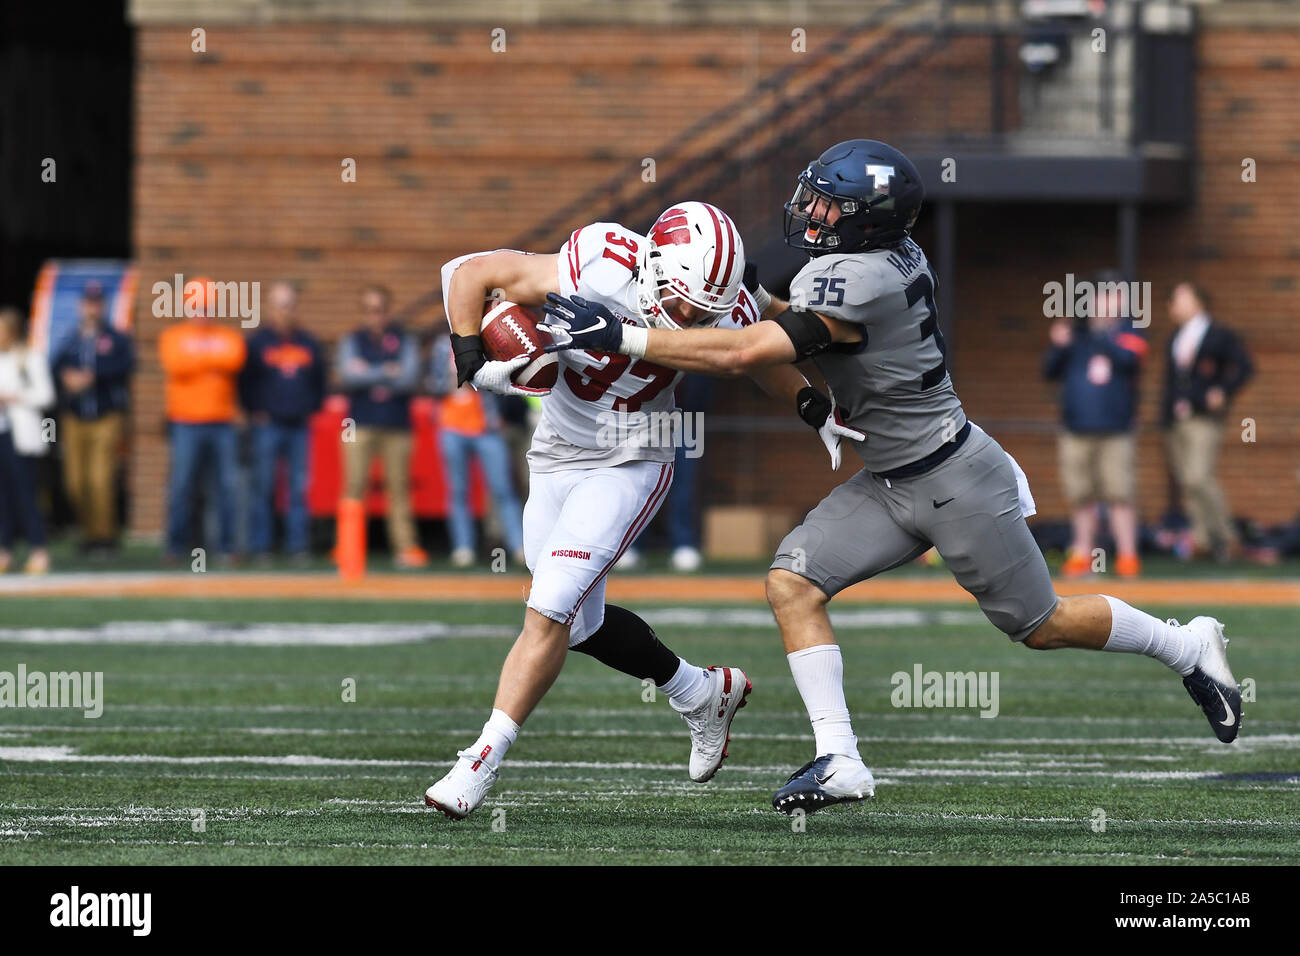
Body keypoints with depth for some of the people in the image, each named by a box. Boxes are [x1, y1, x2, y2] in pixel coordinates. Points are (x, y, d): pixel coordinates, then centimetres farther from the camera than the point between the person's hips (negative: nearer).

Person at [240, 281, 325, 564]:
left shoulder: (309, 344, 13)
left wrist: (312, 408, 9)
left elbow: (319, 381, 21)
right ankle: (259, 547, -1)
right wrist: (254, 413, -3)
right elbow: (245, 381, 4)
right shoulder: (257, 342, 4)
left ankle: (297, 545, 5)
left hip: (299, 425, 3)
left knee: (299, 489, 1)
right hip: (267, 424, -3)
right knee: (263, 487, -4)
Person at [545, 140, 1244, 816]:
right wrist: (754, 296, 0)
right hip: (892, 484, 9)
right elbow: (811, 330, 17)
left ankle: (1189, 646, 30)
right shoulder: (895, 254, -1)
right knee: (792, 583, -6)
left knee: (1041, 624, 6)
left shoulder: (857, 281, -29)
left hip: (956, 482, -9)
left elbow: (742, 353, -33)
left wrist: (620, 338, -32)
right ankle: (839, 760, -7)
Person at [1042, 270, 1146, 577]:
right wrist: (1058, 346, -5)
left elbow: (1128, 359, -14)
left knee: (1120, 494, -8)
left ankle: (1127, 555, -6)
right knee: (1080, 495, 6)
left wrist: (1103, 335, -18)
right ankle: (1082, 554, 13)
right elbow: (1050, 371, 12)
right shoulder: (1077, 333, 13)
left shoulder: (1129, 333, 6)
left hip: (1116, 432, -3)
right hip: (1076, 431, 3)